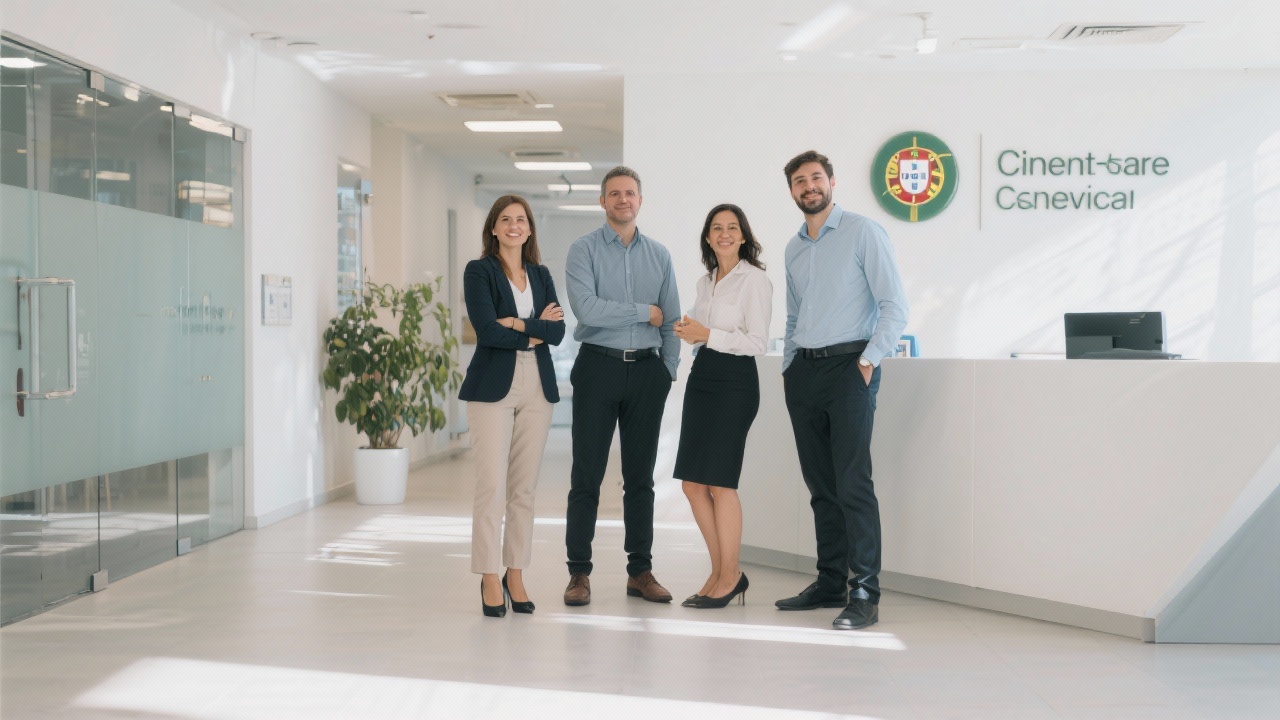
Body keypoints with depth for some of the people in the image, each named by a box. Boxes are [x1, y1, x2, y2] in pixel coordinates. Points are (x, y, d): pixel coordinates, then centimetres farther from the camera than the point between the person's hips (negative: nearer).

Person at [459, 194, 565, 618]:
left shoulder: (541, 276, 14)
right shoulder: (479, 271, 0)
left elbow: (557, 331, 1)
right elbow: (487, 331, -12)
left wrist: (519, 324, -11)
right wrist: (536, 331, -5)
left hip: (537, 391, 5)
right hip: (493, 388, -4)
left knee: (525, 488, 7)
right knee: (492, 486, -7)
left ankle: (515, 576, 16)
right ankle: (490, 580, 1)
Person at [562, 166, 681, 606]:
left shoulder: (659, 255, 11)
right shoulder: (584, 250, -1)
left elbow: (671, 319, 11)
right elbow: (586, 308, -16)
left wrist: (668, 371, 2)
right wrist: (644, 312, -9)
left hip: (647, 370, 3)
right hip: (598, 367, -3)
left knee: (640, 477, 9)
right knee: (587, 475, 0)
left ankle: (640, 571, 16)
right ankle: (579, 573, 7)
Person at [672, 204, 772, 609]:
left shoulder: (754, 280, -7)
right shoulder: (705, 281, 16)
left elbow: (757, 342, -12)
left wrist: (708, 334, -18)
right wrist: (689, 333, 3)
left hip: (735, 381, -8)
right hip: (701, 377, 8)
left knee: (720, 482, -6)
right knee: (693, 483, 5)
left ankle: (729, 577, 8)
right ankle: (721, 572, 18)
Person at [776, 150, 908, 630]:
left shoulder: (863, 233, -2)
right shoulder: (793, 249, 18)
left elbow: (894, 304, -7)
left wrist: (869, 359, -13)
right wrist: (787, 367, 14)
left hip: (848, 366, -6)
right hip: (803, 371, 7)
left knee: (853, 481, -12)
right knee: (820, 484, 8)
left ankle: (864, 593, -11)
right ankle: (830, 583, 15)